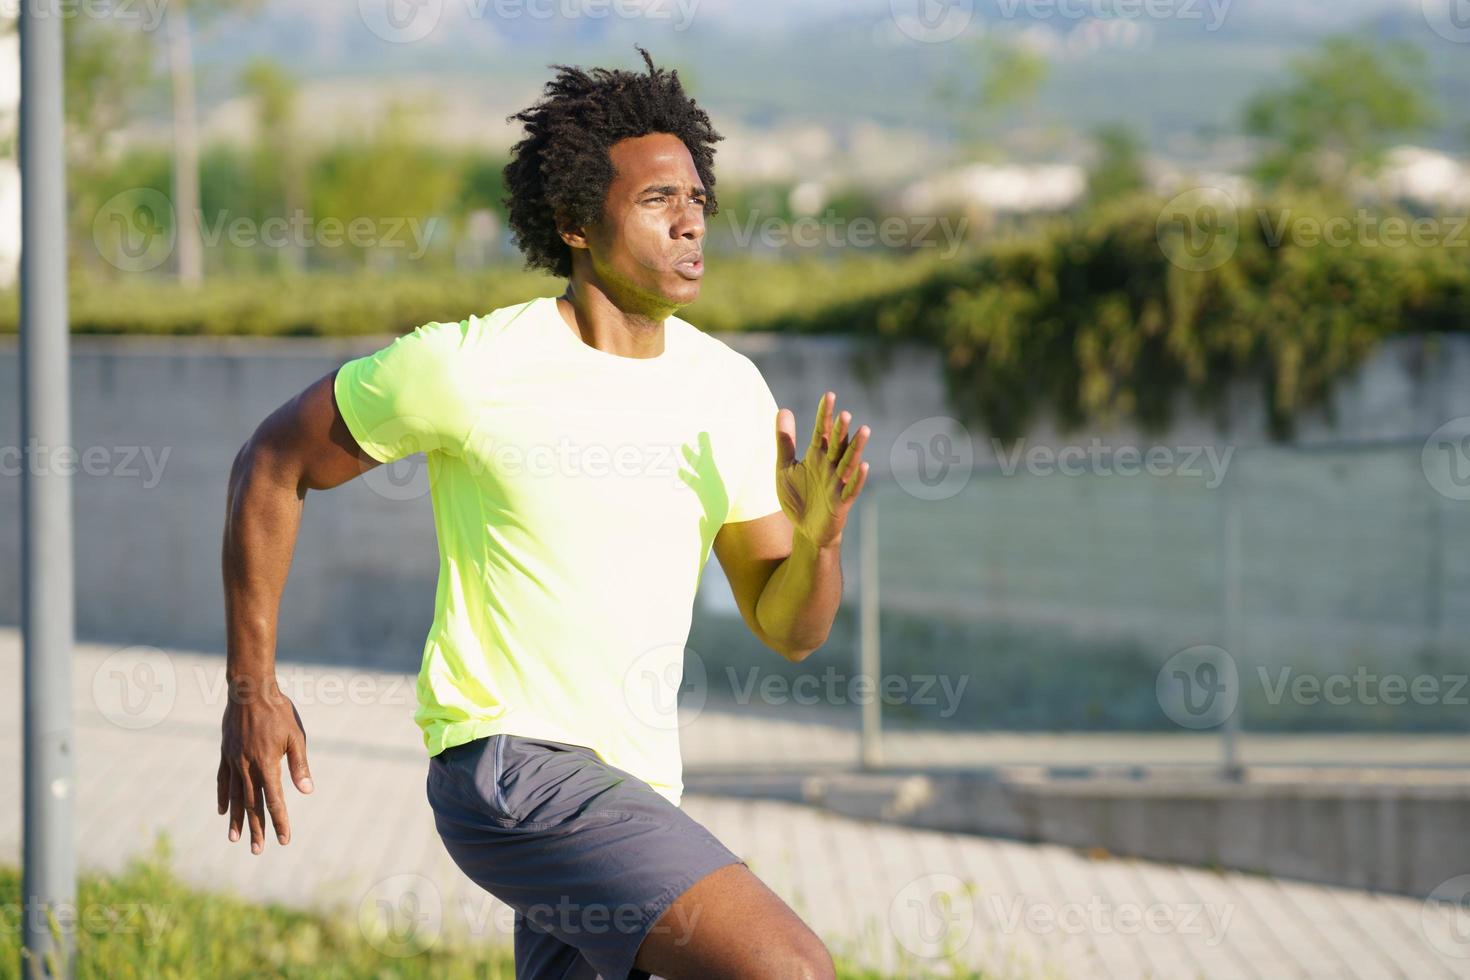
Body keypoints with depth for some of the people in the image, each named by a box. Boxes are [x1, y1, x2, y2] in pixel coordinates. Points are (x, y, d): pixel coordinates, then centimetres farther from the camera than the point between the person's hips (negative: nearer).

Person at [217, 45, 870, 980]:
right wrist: (252, 689, 1)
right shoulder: (469, 367, -11)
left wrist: (817, 538, -13)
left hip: (635, 789, 7)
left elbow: (789, 628, 10)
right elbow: (273, 465, 3)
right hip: (510, 764, -7)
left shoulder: (730, 389, 5)